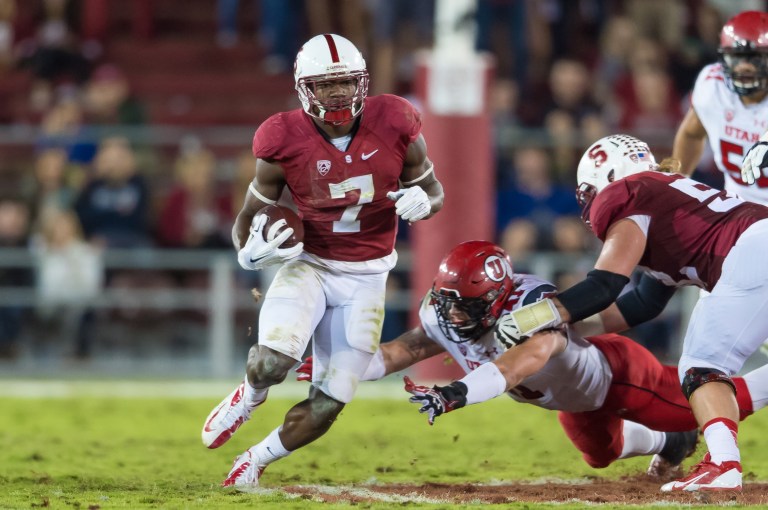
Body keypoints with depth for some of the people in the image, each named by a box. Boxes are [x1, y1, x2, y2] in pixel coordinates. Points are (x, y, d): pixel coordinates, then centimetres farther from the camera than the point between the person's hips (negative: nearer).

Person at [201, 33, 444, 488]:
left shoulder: (394, 126, -11)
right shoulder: (285, 142, -14)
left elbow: (434, 190, 4)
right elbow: (250, 215, -2)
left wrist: (422, 203, -21)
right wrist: (250, 252, -25)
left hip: (366, 278, 2)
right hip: (309, 264, -2)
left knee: (328, 406, -1)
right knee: (272, 363, -29)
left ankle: (255, 462, 27)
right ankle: (250, 395, 11)